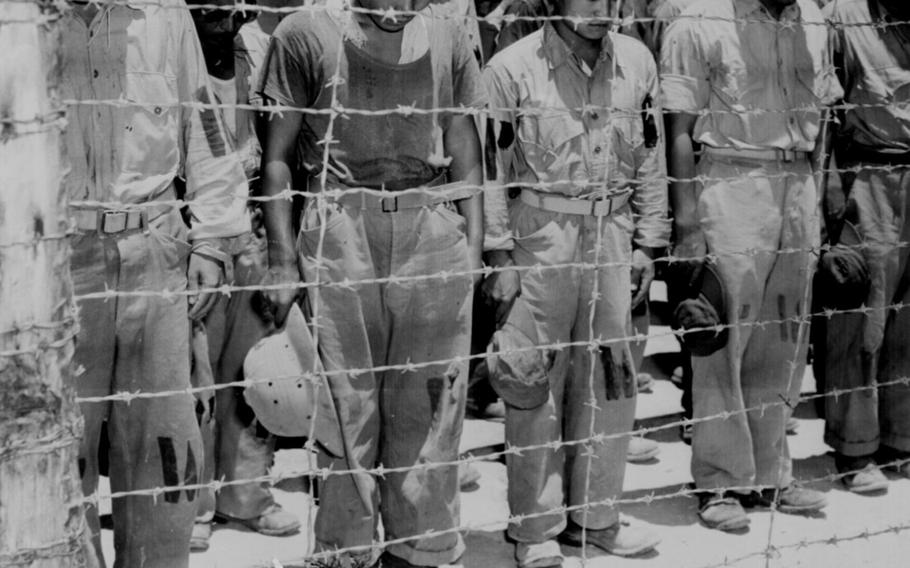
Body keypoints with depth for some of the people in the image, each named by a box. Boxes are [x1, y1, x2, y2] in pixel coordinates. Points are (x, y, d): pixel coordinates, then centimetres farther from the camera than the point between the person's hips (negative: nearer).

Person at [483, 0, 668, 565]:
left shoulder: (637, 62, 7)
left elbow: (651, 159, 12)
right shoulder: (513, 67, -6)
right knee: (537, 380, 0)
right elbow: (490, 168, -5)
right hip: (540, 237, -4)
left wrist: (647, 244, 9)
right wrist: (501, 255, -8)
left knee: (610, 376, 9)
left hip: (612, 234, 4)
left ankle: (594, 512, 23)